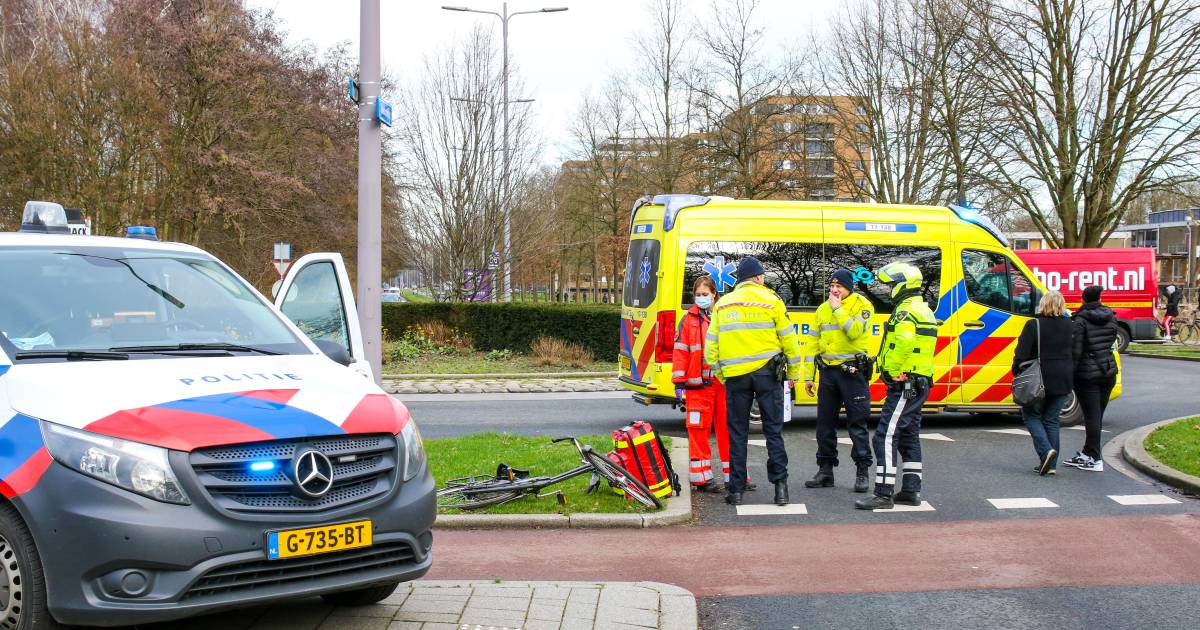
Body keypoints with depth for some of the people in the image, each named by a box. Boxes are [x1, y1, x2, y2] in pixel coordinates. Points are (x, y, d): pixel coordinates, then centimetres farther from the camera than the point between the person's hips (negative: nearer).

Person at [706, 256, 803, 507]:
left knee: (737, 433, 7)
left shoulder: (723, 304, 9)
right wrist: (793, 373, 10)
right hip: (766, 372, -2)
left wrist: (720, 375, 16)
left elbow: (711, 346, 8)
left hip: (735, 376, 2)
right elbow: (789, 340, 0)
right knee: (773, 430, 5)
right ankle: (780, 485, 2)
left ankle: (736, 490, 7)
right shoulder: (770, 300, 0)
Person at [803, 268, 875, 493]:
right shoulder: (823, 309, 13)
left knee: (857, 423, -2)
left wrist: (838, 309, -16)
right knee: (825, 423, 8)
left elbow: (854, 331, -22)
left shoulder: (862, 305, -3)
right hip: (828, 371, 5)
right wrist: (808, 376, 10)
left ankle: (862, 472, 5)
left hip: (852, 371, -5)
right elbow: (812, 342, 14)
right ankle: (825, 470, 17)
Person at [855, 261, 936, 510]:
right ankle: (911, 490, 21)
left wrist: (894, 371, -23)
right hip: (919, 383, 11)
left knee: (886, 436, -10)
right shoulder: (923, 309, 18)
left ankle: (883, 494, -11)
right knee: (909, 436, 16)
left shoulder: (906, 311, -16)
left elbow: (904, 341, -34)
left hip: (904, 384, -11)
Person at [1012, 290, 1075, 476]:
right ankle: (1050, 464, 10)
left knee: (1031, 415, 10)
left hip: (1039, 380, -5)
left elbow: (1021, 354, -11)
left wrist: (1017, 374, -2)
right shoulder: (1071, 326, 6)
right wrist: (1071, 380, 18)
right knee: (1052, 419, 12)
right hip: (1063, 381, 5)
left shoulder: (1034, 325, -9)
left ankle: (1046, 450, -12)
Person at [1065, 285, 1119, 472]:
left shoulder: (1080, 320, -14)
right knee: (1097, 415, 14)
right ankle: (1088, 453, 23)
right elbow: (1111, 342, 13)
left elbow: (1076, 350, -16)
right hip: (1109, 371, 6)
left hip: (1087, 374, -6)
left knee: (1092, 416, -3)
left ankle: (1095, 459, -2)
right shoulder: (1111, 318, 5)